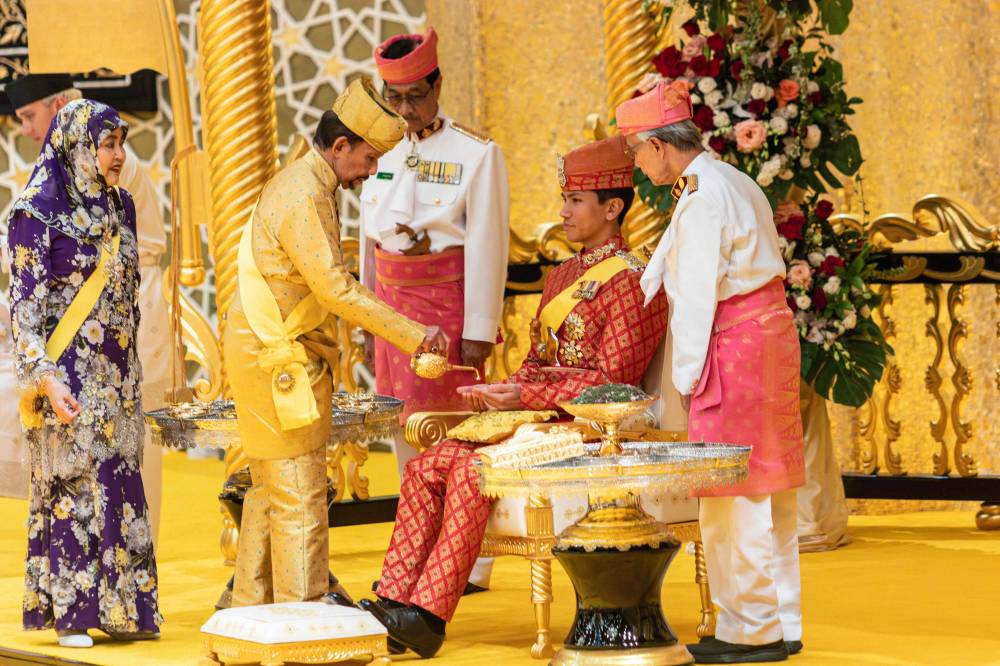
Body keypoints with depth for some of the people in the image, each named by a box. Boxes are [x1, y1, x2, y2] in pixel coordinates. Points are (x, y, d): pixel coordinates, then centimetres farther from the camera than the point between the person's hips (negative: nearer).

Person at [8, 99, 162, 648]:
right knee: (71, 483, -3)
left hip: (116, 374, 7)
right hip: (69, 374, -7)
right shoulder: (38, 212, -11)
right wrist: (45, 376, -22)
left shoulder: (118, 206, 10)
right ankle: (71, 610, 4)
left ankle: (119, 605, 13)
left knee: (119, 481, 7)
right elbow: (25, 302, -13)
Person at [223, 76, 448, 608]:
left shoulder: (307, 186, 15)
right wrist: (413, 335, -21)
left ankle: (252, 605, 21)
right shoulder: (302, 196, -18)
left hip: (278, 358, 11)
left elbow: (330, 289, 20)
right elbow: (337, 289, -23)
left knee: (271, 490, 15)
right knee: (299, 492, -8)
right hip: (279, 359, -11)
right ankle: (303, 610, -6)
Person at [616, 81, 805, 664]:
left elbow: (697, 297, -16)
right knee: (768, 492, 13)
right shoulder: (730, 183, 15)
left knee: (735, 495, -3)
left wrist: (688, 376, -11)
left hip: (735, 346, -10)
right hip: (771, 332, 10)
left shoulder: (702, 197, -15)